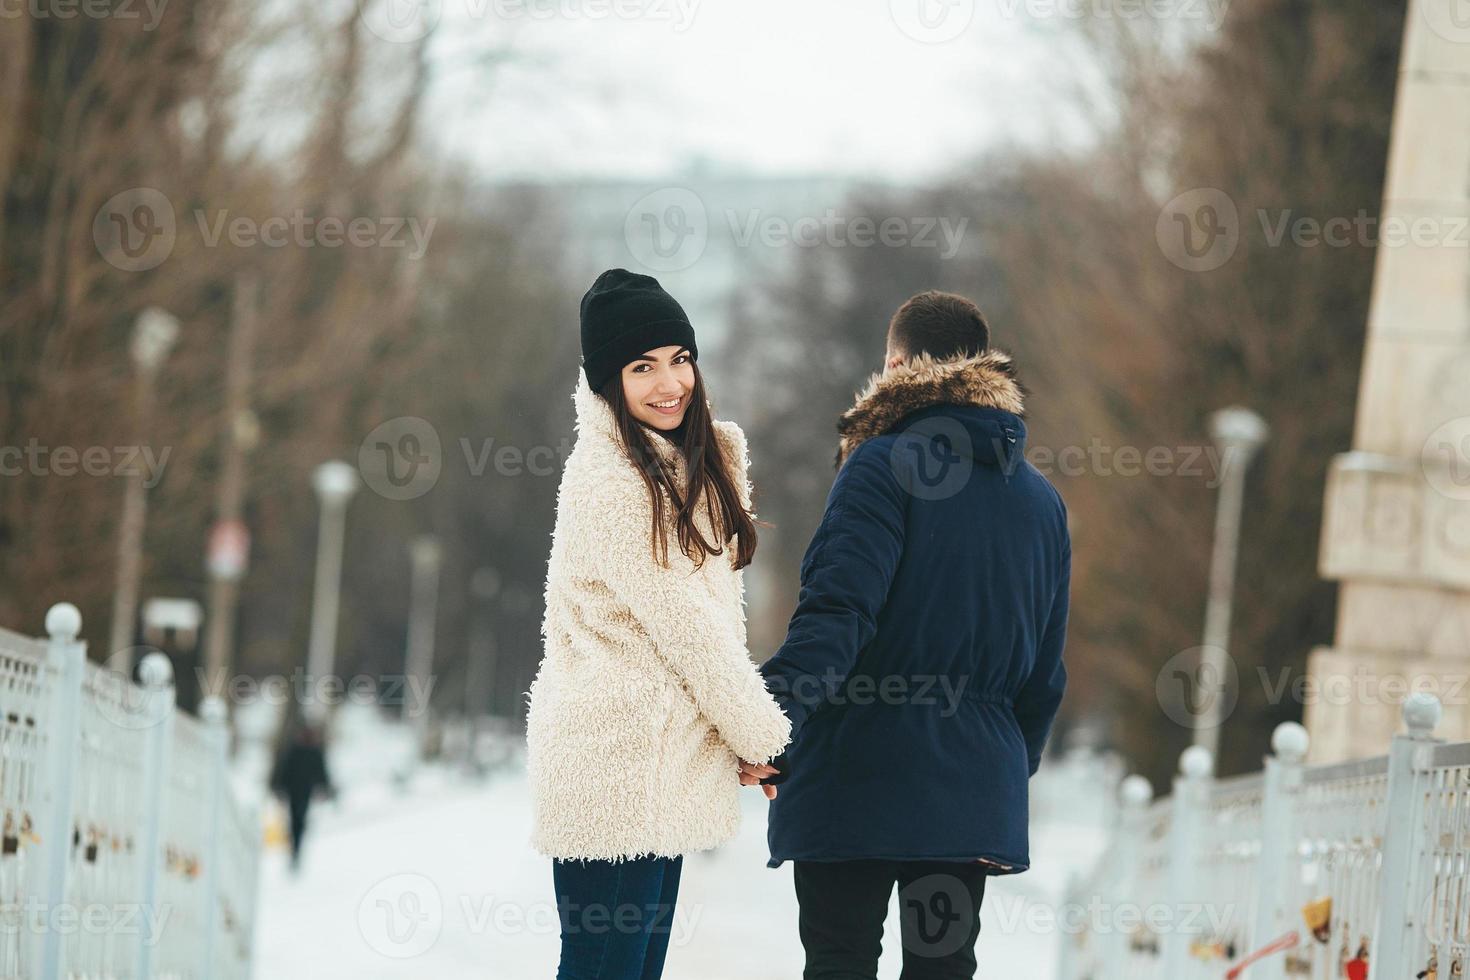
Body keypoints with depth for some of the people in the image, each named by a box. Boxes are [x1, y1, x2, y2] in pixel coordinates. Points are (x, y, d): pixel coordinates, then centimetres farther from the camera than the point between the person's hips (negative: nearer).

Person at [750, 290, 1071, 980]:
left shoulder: (882, 467, -8)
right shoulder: (1041, 500, 13)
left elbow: (837, 612, -21)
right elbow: (1044, 672, 16)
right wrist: (1016, 766, 28)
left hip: (857, 778, -5)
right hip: (977, 798, 5)